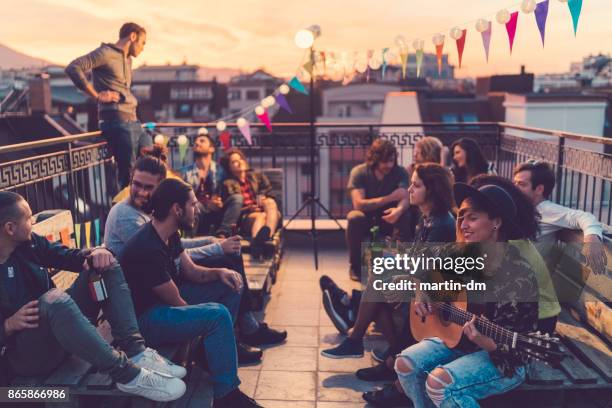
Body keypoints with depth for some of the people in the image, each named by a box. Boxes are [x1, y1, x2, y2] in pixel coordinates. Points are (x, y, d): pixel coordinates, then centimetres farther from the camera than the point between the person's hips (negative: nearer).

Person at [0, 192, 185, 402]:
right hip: (27, 353, -8)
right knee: (54, 298, -38)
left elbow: (69, 256, 7)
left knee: (104, 263, -5)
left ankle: (135, 351, -21)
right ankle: (126, 374, -32)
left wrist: (94, 252, -14)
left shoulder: (29, 242, 2)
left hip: (56, 323, 8)